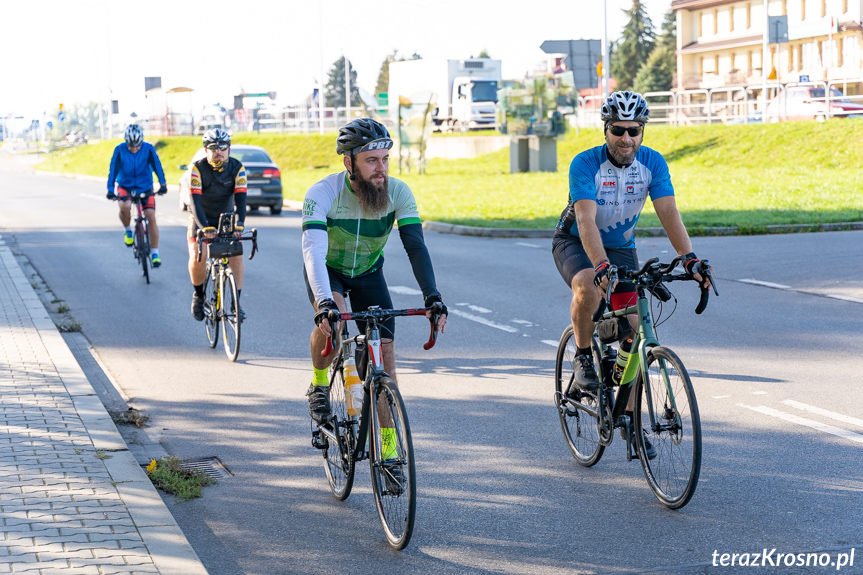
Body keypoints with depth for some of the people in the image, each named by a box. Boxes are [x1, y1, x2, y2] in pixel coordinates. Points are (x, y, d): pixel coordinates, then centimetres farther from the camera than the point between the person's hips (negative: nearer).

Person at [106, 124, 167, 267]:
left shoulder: (148, 149, -15)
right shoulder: (120, 150, -17)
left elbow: (157, 166, -24)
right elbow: (113, 169, -23)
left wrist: (162, 184, -40)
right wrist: (110, 190, -35)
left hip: (145, 187, 1)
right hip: (125, 187, -1)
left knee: (151, 216, -13)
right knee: (125, 207, -32)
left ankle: (155, 253, -5)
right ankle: (128, 230, -1)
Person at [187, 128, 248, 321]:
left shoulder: (237, 168, -16)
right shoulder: (198, 168, -21)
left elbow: (240, 199, -23)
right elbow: (195, 201, -29)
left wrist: (239, 225, -40)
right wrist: (204, 227, -44)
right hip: (201, 219, -1)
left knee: (236, 253, -21)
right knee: (197, 258, -21)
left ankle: (236, 302, -9)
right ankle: (199, 295, 7)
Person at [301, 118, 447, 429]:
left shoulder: (398, 192, -23)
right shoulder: (323, 193, -30)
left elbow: (415, 246, -30)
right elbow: (313, 251, -41)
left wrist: (432, 296, -45)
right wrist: (325, 303, -57)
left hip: (368, 273, 3)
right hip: (328, 270, -3)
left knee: (385, 351, -9)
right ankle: (319, 386, -5)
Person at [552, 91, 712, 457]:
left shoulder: (653, 163, -14)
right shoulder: (585, 164, -26)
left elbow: (669, 213, -22)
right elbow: (586, 220, -36)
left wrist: (689, 258, -37)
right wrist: (602, 265, -52)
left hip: (621, 247, 4)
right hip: (575, 244, -4)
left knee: (634, 332, -4)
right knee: (589, 287, -38)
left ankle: (630, 417, 9)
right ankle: (583, 358, -13)